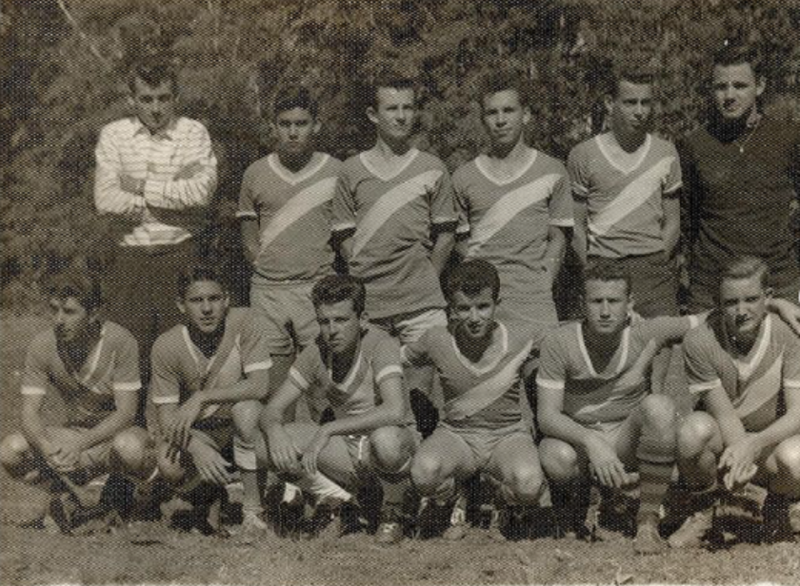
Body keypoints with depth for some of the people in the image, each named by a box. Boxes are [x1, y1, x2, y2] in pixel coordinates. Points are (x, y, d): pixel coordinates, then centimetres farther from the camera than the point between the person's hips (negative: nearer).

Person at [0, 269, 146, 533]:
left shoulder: (120, 341, -21)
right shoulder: (42, 346, -12)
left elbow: (126, 411, -23)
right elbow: (30, 412, -13)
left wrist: (80, 445, -38)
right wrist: (46, 447, -37)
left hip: (116, 431, -3)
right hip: (75, 431, 3)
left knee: (129, 445, -40)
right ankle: (85, 497, -9)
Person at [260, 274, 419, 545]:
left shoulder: (380, 344, -21)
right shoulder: (316, 353, -6)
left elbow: (395, 411, -37)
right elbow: (272, 409, -3)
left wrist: (328, 429, -36)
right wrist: (275, 429, -29)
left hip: (400, 442, -4)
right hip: (348, 450, 5)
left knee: (384, 438, -41)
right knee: (276, 444, -18)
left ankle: (393, 513, -8)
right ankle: (340, 502, 5)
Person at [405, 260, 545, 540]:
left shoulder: (520, 344, -11)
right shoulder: (437, 341, -10)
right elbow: (398, 359, 10)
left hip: (509, 433, 0)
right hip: (456, 435, 1)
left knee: (528, 484, -34)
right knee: (424, 472, -35)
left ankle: (511, 506, 7)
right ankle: (450, 504, 4)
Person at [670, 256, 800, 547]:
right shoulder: (700, 341, -19)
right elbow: (724, 413, -19)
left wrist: (756, 444, -40)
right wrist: (739, 454, -38)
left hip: (774, 439, 0)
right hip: (724, 439, 0)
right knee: (695, 428, -35)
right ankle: (701, 512, -3)